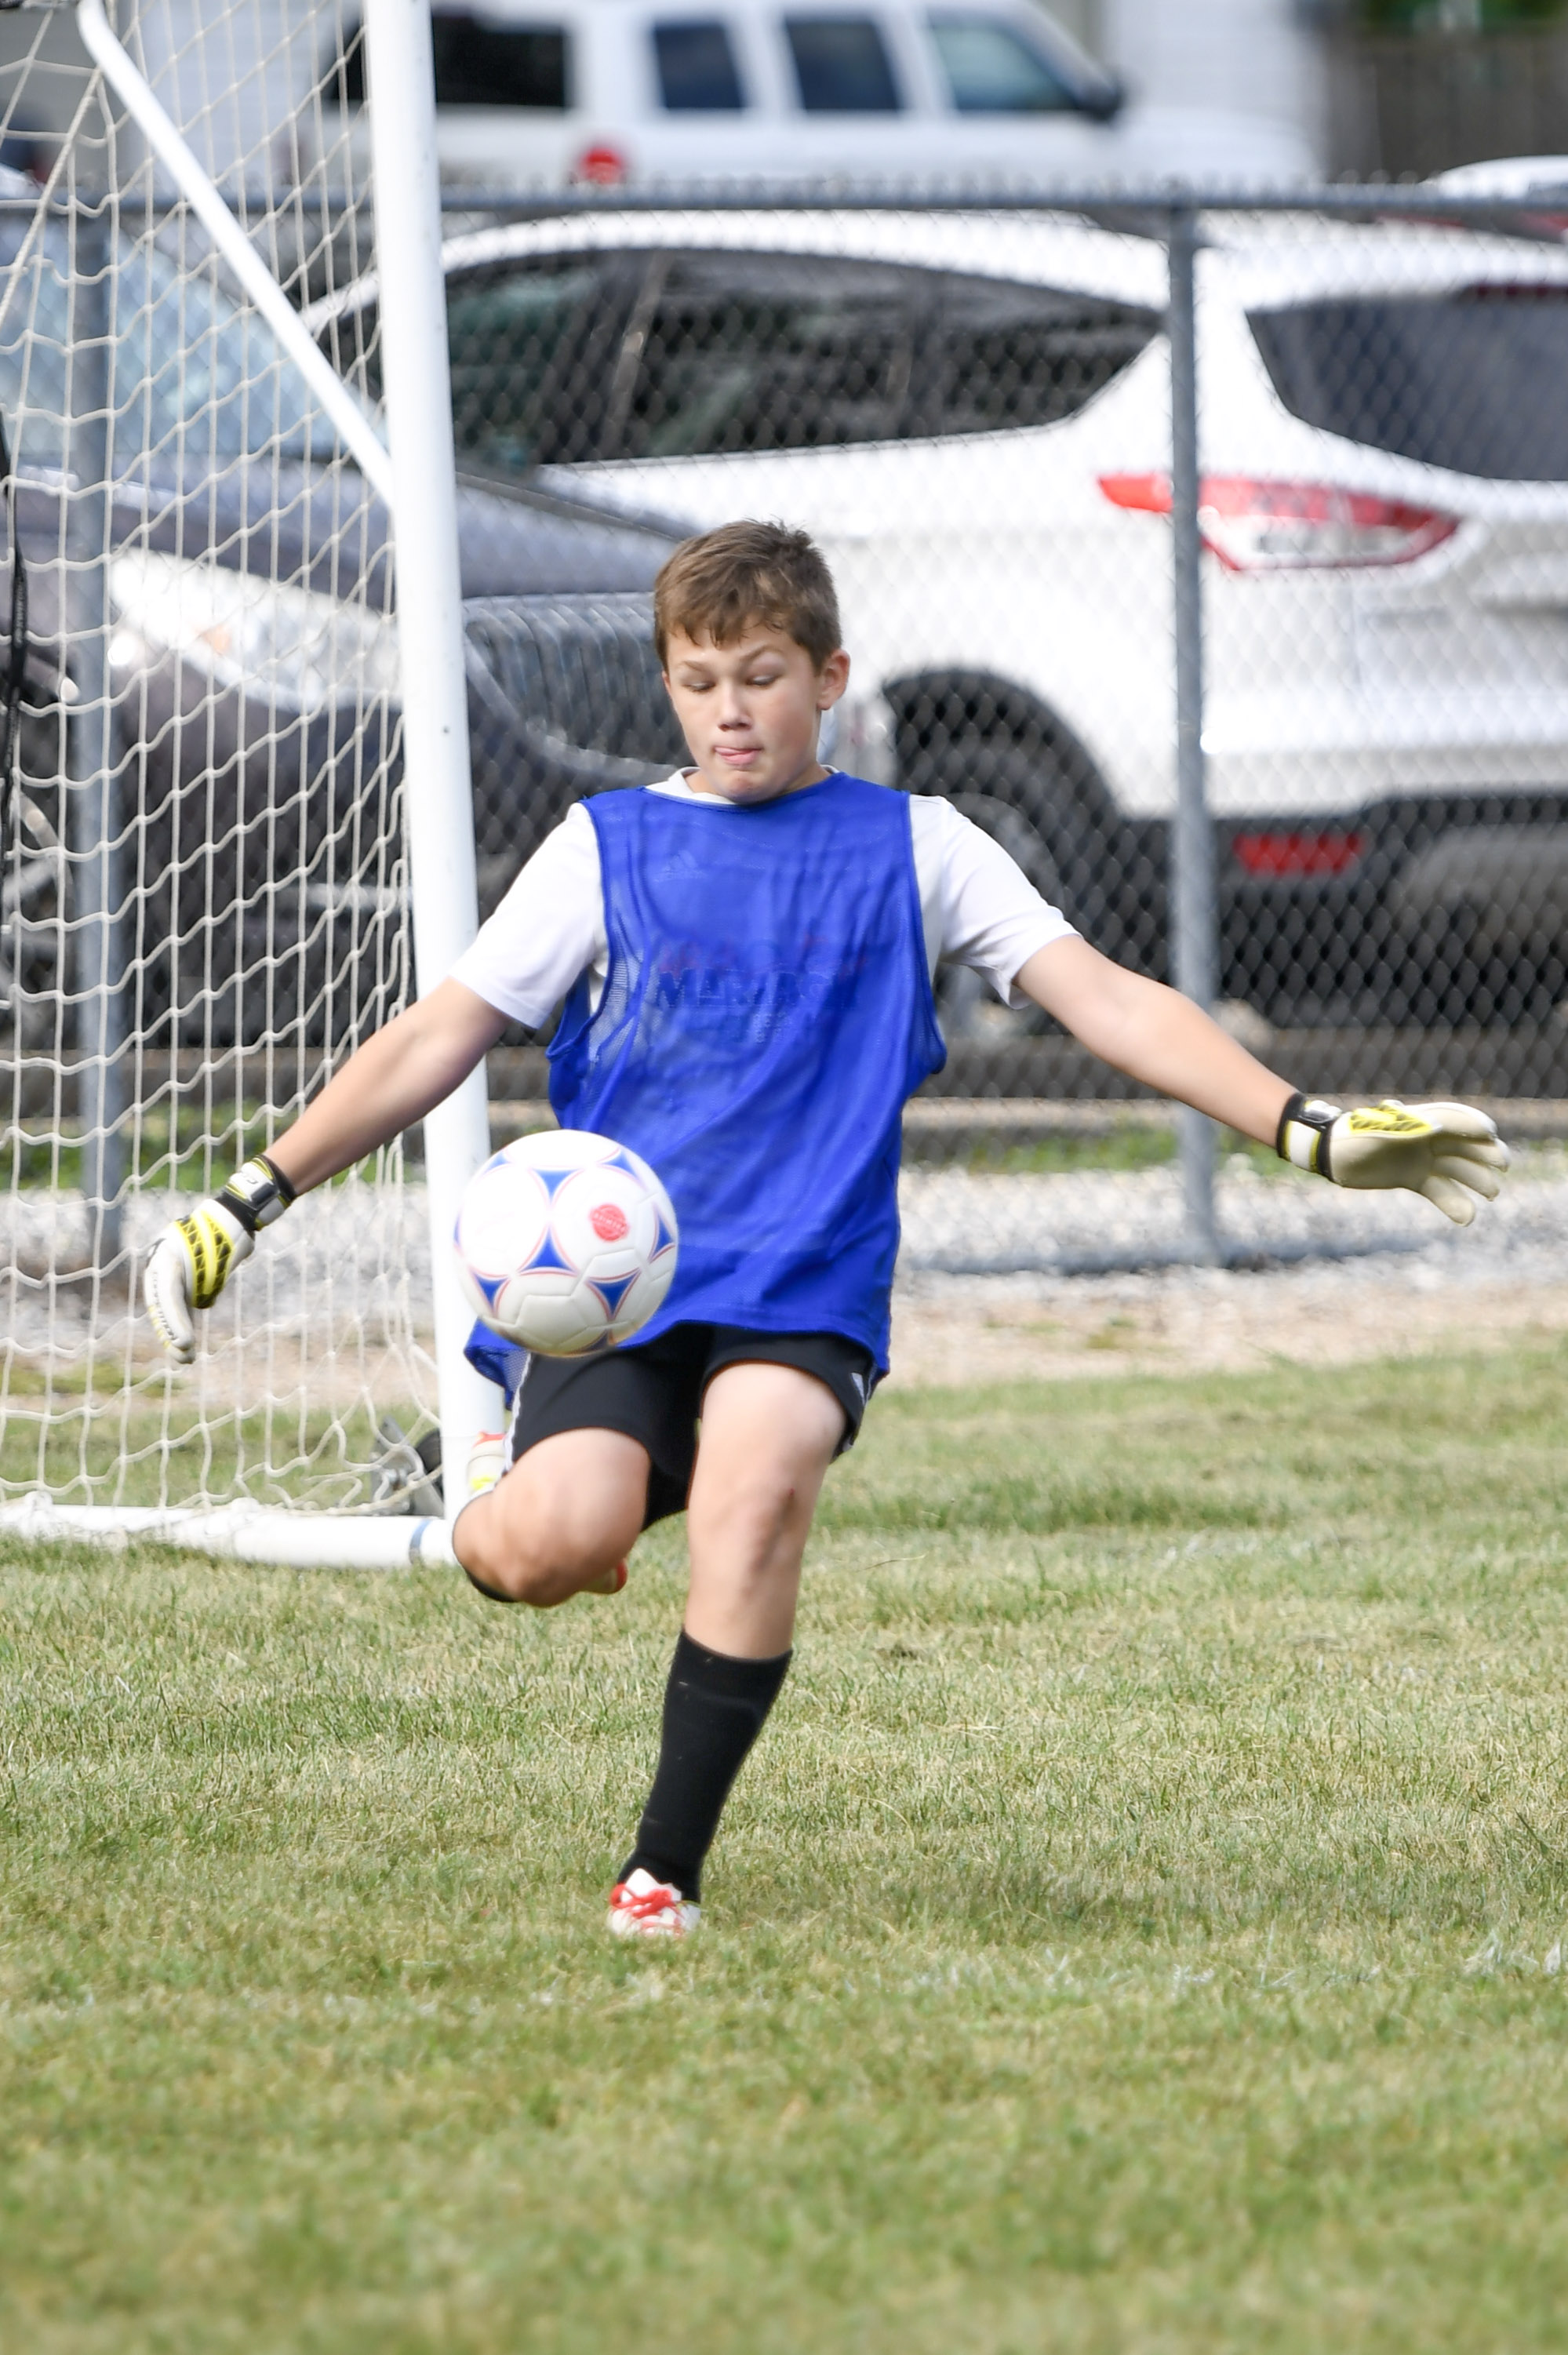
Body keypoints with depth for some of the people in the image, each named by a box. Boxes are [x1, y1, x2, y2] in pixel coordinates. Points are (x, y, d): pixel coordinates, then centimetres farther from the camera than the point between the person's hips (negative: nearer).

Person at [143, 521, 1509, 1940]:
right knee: (550, 1550, -27)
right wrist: (251, 1202, 5)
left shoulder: (911, 848, 11)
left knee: (761, 1463, -33)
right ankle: (511, 1483, 14)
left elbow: (1108, 1001, 7)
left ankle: (667, 1872, -24)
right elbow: (439, 1039, 12)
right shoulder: (609, 846, 13)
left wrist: (1312, 1132, -4)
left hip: (807, 1296, 0)